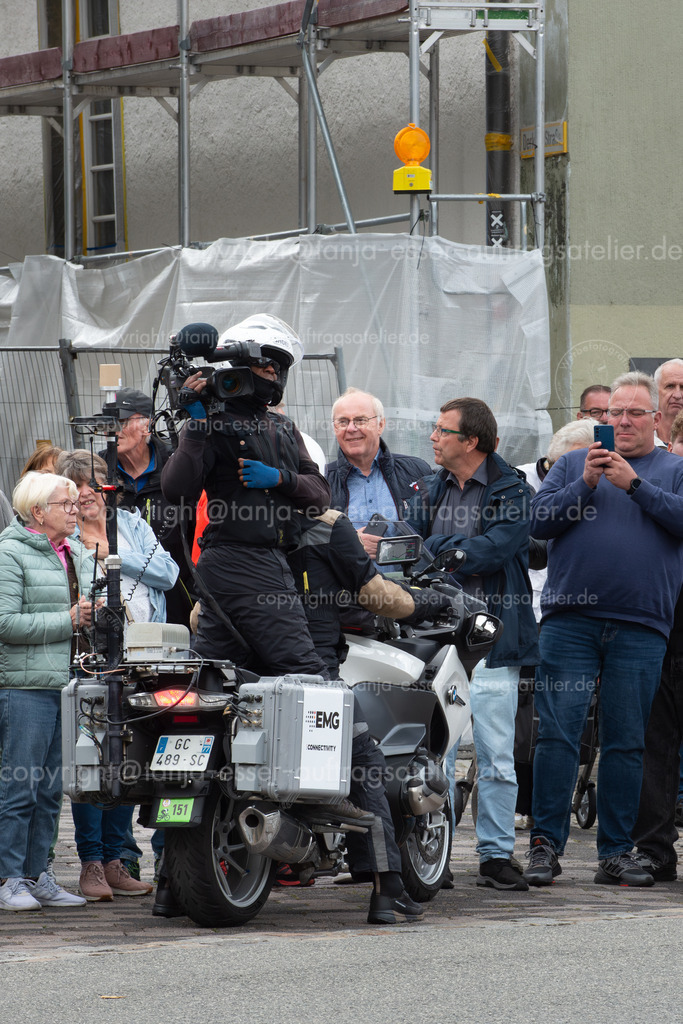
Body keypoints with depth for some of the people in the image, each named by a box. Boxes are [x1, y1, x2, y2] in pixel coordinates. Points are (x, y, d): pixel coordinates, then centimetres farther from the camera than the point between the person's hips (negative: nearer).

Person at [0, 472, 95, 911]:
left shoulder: (79, 554, 17)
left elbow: (90, 607, 29)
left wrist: (95, 615, 6)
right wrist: (67, 621, -14)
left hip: (68, 684, 7)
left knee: (50, 790, 9)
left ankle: (36, 876, 15)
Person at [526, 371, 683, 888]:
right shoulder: (573, 464, 15)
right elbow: (539, 520, 4)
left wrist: (635, 484, -12)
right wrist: (585, 485, -8)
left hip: (641, 627, 0)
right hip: (569, 619, 0)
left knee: (627, 742, 3)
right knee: (557, 733, -7)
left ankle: (617, 853, 8)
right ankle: (546, 845, -4)